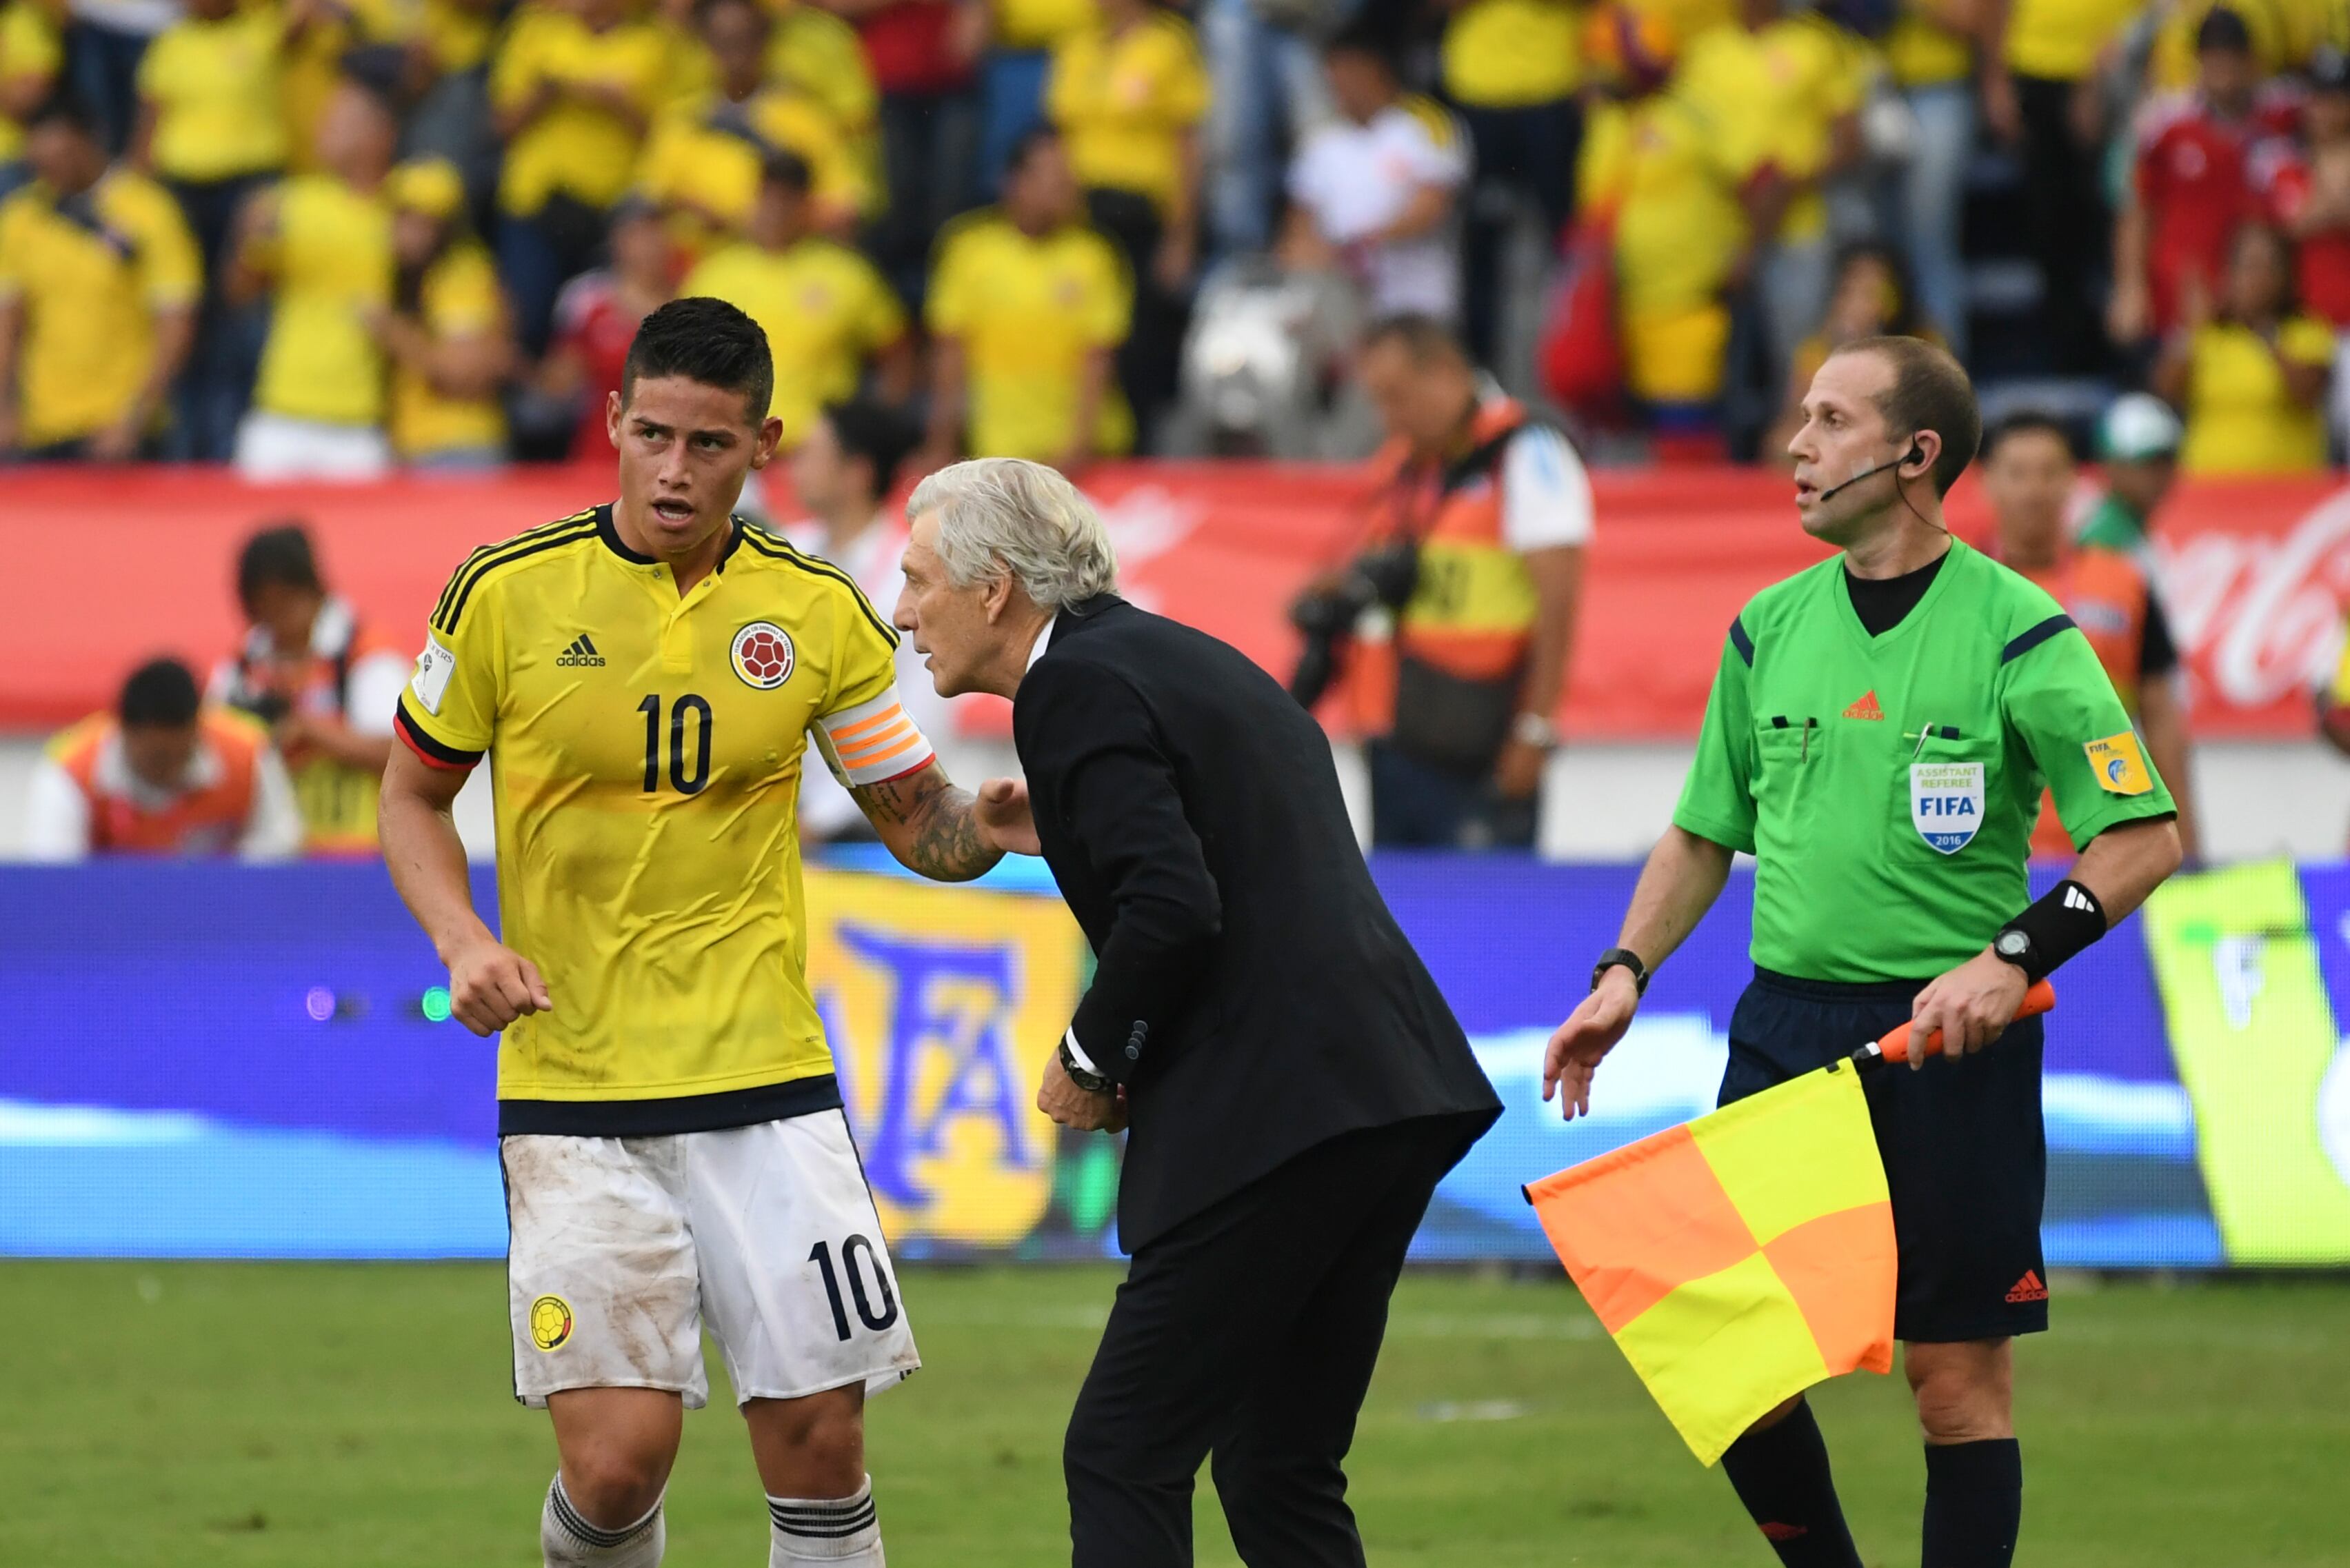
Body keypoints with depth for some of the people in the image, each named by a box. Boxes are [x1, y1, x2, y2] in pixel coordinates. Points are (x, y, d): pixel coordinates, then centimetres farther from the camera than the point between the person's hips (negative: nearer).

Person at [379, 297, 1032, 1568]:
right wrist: (464, 943, -9)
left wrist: (985, 826, -12)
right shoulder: (507, 595, -3)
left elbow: (917, 819, 11)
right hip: (570, 1092, -2)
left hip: (765, 1082, 2)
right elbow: (413, 795, 9)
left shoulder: (817, 614, 2)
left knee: (817, 1442, -3)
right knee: (618, 1456, -10)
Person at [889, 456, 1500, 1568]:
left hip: (1275, 1120, -10)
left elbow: (1171, 908, -20)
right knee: (1280, 1474, 14)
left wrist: (1090, 1056, -5)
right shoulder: (1182, 659, 22)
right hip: (1390, 1099, 10)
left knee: (1123, 1458, -5)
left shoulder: (1077, 687, -7)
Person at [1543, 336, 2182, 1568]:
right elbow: (1704, 833, 19)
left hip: (1950, 1039, -5)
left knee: (1958, 1374, -2)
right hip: (1787, 1026, 5)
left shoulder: (2018, 633, -7)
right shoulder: (1768, 630, 9)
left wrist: (2012, 956, -19)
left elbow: (2142, 838, -9)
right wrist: (1625, 973, 5)